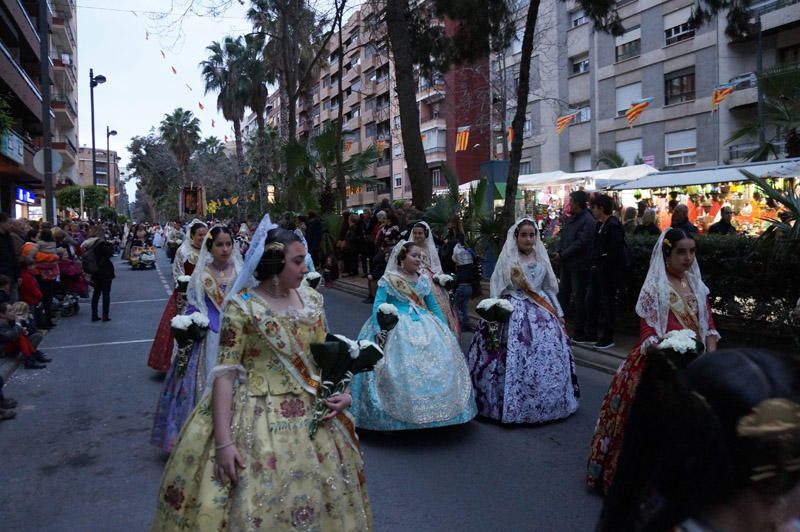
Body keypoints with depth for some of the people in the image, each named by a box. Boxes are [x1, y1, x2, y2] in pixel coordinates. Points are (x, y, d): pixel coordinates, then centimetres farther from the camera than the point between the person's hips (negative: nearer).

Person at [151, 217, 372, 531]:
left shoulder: (311, 299, 2)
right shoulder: (241, 305, -14)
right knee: (255, 500, 5)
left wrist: (342, 390, -7)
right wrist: (223, 440, -21)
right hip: (257, 415, -5)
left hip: (311, 413, 5)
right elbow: (225, 372, -16)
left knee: (311, 498, 15)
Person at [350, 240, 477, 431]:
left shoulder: (424, 279, 11)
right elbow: (378, 305, -8)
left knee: (440, 357, -2)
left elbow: (433, 305, 19)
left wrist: (445, 328, 15)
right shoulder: (388, 280, -3)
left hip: (424, 325, 5)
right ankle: (399, 414, -2)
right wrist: (378, 329, -21)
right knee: (400, 367, -14)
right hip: (396, 327, -5)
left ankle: (429, 410, 10)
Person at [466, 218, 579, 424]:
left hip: (542, 313, 5)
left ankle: (546, 404, 18)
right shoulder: (507, 258, -2)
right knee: (515, 358, -9)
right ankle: (513, 405, 3)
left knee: (549, 356, 2)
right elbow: (497, 290, -3)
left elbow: (549, 288, 17)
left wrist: (559, 313, 14)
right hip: (514, 312, -4)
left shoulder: (541, 258, 11)